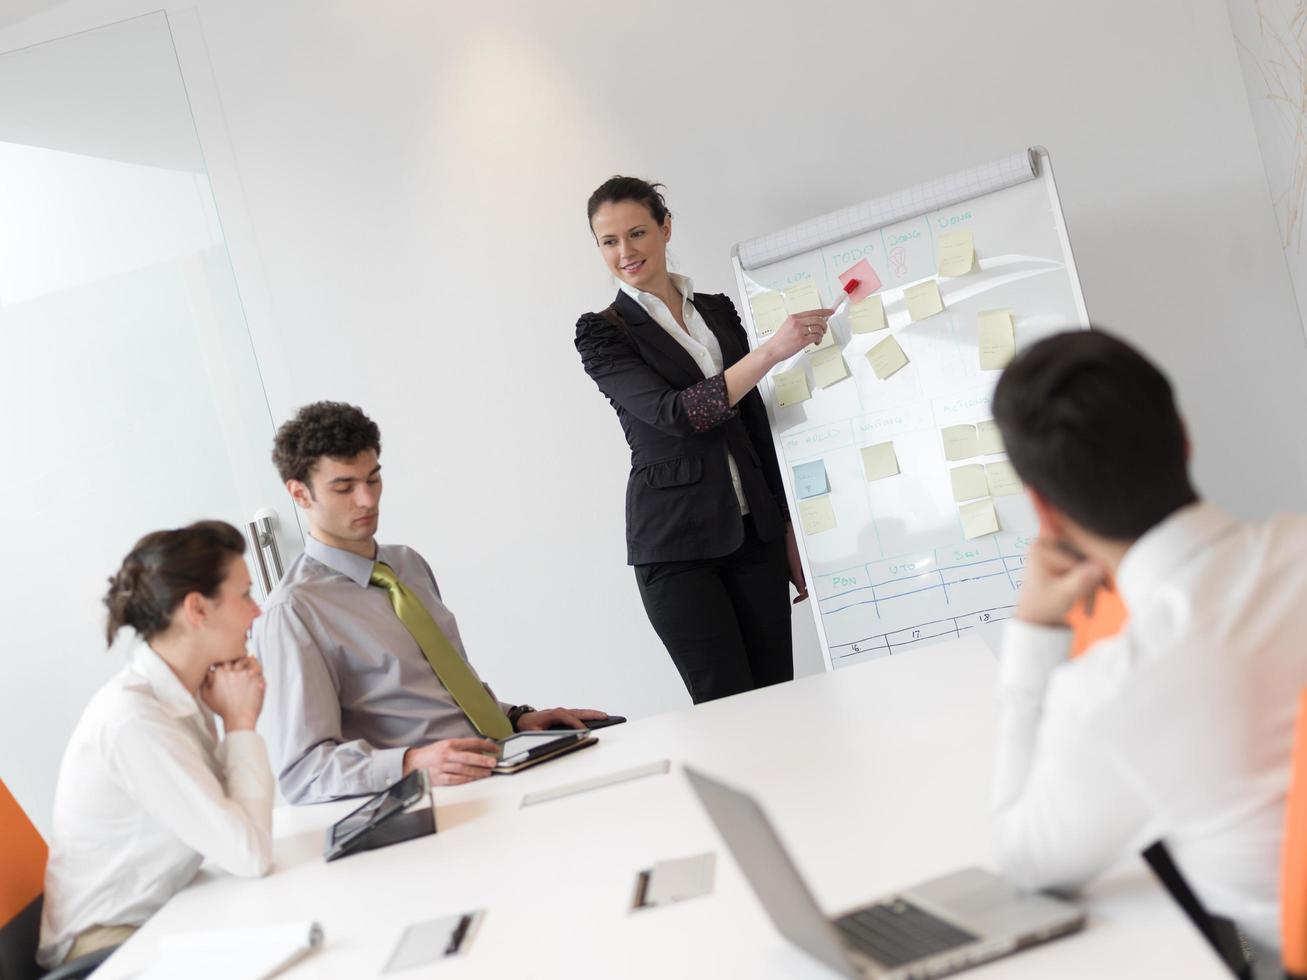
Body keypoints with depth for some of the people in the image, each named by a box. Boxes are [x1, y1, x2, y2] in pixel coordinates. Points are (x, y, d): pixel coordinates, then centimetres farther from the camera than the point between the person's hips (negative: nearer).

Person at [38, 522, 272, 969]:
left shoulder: (181, 693, 0)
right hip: (109, 946, -7)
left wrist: (235, 719, -7)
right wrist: (241, 723, -16)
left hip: (159, 918, 7)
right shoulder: (135, 719, -25)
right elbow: (250, 854, -25)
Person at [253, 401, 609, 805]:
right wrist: (411, 763, -29)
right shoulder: (293, 613, -8)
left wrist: (517, 718, 8)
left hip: (505, 774, 8)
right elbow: (302, 771, -14)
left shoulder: (409, 563, 17)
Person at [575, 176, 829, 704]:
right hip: (676, 544, -4)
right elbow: (675, 413, -16)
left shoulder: (719, 310, 12)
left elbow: (757, 424, 16)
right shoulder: (602, 334, -2)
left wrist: (788, 527, 13)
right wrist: (772, 349, -24)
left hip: (754, 530, 4)